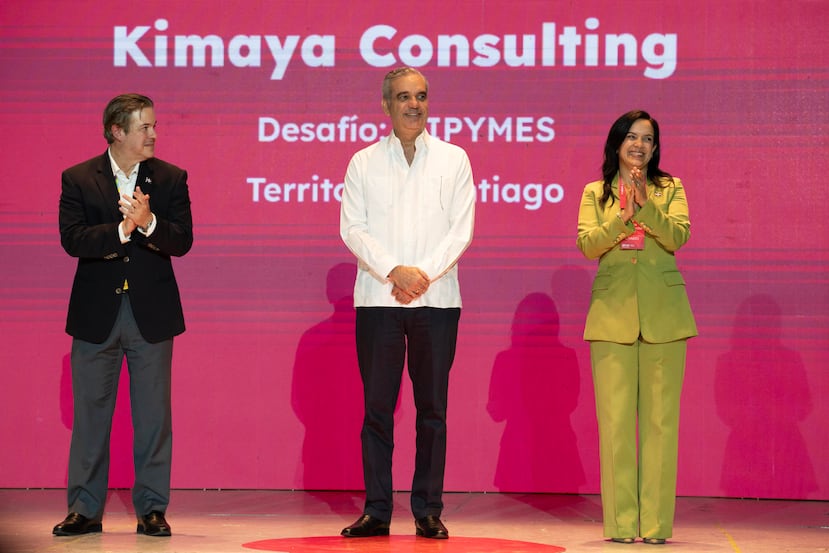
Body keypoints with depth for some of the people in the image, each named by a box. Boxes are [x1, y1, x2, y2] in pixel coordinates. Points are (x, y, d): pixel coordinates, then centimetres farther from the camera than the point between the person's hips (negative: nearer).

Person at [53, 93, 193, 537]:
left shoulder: (170, 179, 4)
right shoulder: (77, 179, 1)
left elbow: (182, 240, -6)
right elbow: (72, 239, -11)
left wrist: (149, 222, -24)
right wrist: (122, 230, -22)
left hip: (152, 315, 1)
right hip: (96, 314, 0)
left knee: (153, 414, 3)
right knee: (90, 412, 5)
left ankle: (151, 508, 11)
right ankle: (84, 509, 12)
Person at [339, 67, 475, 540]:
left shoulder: (453, 160, 7)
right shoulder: (364, 162, 8)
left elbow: (461, 229, 1)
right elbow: (352, 228, 0)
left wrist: (424, 274, -12)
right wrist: (395, 271, -13)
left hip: (436, 300, 0)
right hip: (377, 300, 0)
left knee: (432, 408, 1)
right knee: (377, 406, 1)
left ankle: (428, 511, 7)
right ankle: (376, 510, 6)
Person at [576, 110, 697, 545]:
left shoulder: (670, 189, 10)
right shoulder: (595, 194, 12)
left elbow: (678, 237, -6)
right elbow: (587, 244, -3)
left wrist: (646, 205, -20)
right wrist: (623, 215, -17)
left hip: (663, 313, 0)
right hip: (613, 312, 0)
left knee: (660, 417, -3)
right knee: (615, 418, -3)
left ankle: (656, 522, 0)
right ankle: (621, 522, 0)